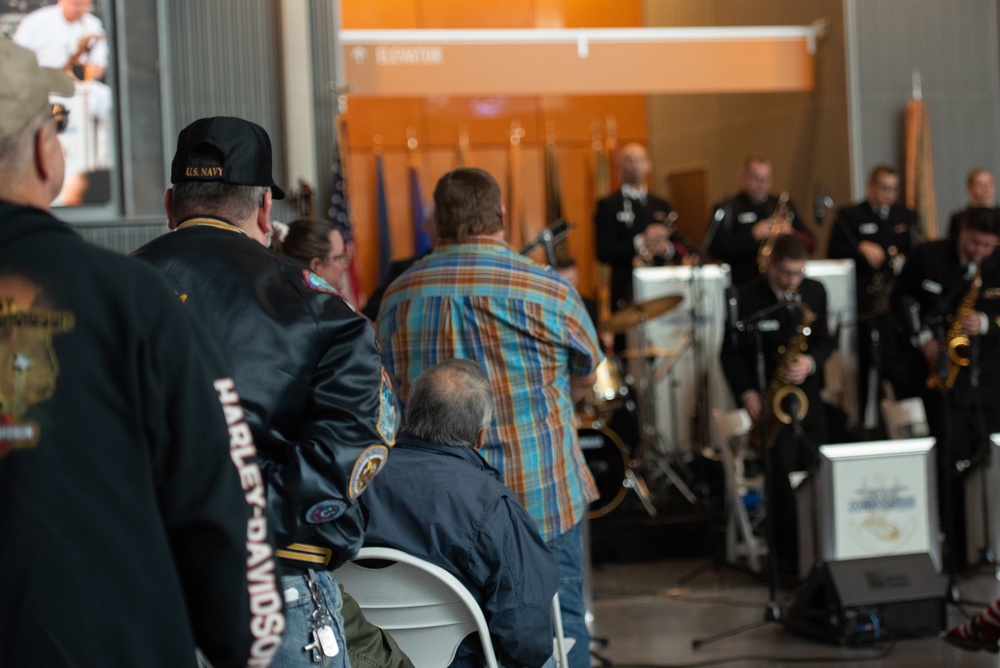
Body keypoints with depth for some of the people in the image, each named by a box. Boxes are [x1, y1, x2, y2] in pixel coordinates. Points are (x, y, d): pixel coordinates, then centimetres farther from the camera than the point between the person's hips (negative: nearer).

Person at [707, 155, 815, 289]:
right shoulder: (727, 209, 4)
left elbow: (810, 242, 17)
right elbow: (715, 249, -9)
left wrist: (791, 233, -4)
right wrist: (753, 236, -14)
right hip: (743, 285, -4)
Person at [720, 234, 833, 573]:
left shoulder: (815, 291, 4)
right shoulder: (749, 299, -8)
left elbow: (825, 340, 8)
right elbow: (731, 353, -4)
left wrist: (811, 362, -13)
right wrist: (747, 393, -15)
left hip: (808, 395, 4)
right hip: (769, 396, -4)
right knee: (782, 476, -11)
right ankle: (788, 555, -3)